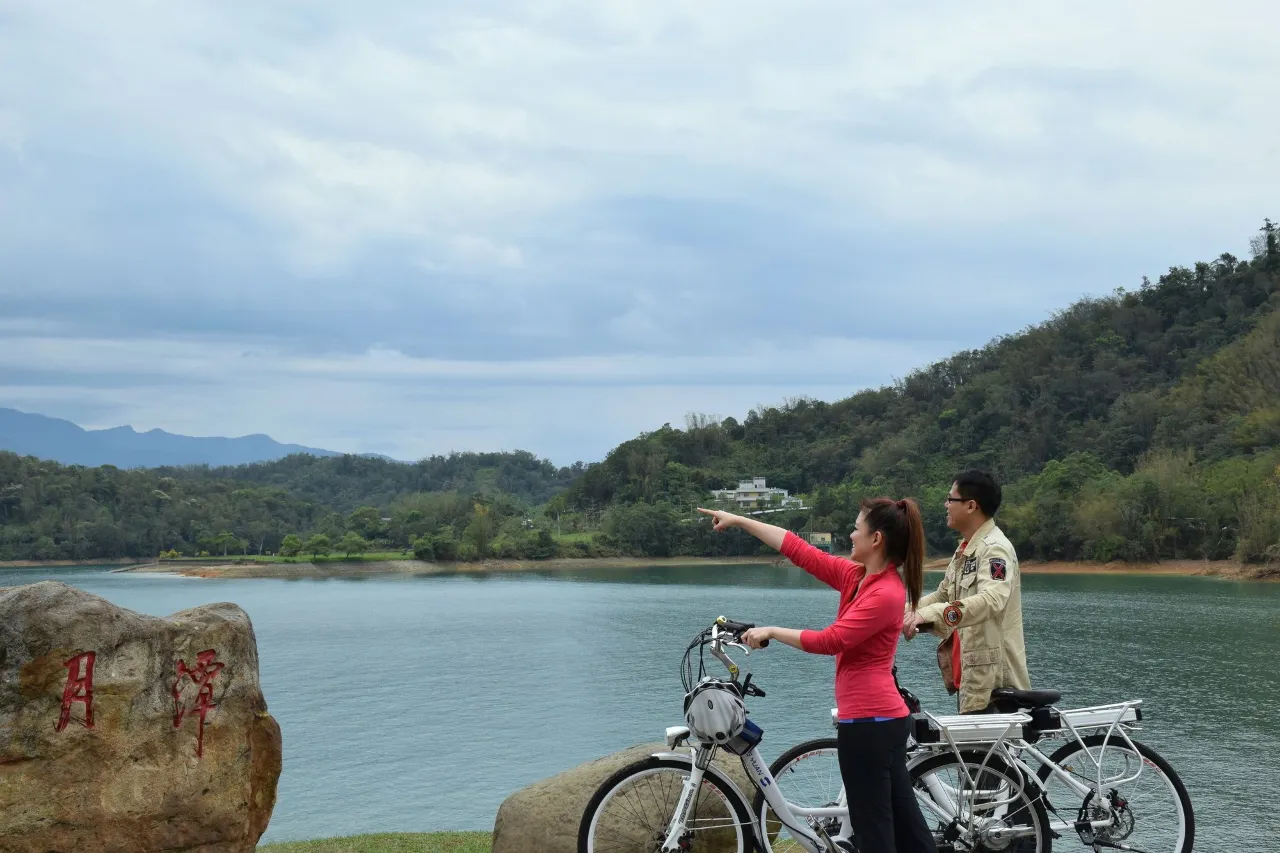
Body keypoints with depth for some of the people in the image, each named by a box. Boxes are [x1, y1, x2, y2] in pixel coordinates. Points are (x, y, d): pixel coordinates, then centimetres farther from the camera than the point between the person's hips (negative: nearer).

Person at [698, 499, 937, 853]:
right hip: (885, 717, 9)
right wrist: (739, 521, 13)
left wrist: (771, 632, -9)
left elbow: (829, 641, -18)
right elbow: (800, 550, 11)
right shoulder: (856, 577, 8)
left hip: (869, 721, -9)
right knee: (904, 823, 13)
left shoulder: (886, 594, -16)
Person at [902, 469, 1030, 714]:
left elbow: (992, 600, -33)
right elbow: (944, 594, 27)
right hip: (970, 676, 9)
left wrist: (930, 614, -44)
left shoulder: (995, 548, -15)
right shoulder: (965, 549, 16)